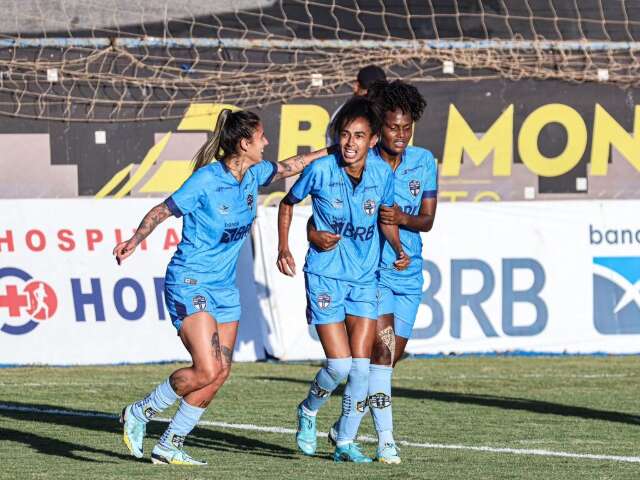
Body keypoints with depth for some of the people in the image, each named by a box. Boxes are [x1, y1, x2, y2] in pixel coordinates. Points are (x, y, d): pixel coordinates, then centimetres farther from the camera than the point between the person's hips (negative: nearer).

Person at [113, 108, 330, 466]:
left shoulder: (254, 174, 5)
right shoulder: (206, 180, -16)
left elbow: (290, 166, 24)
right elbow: (162, 211, -11)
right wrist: (134, 242, -23)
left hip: (225, 286, 8)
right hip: (190, 284, -8)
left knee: (221, 372, 1)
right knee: (207, 370, -18)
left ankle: (169, 446, 10)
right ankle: (139, 414, 2)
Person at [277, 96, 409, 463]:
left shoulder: (383, 173, -5)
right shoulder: (320, 170, -13)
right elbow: (288, 203, 6)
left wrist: (399, 249, -6)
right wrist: (283, 248, -1)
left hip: (365, 279, 3)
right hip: (325, 277, -3)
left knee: (361, 365, -3)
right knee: (339, 364, -10)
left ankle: (346, 442, 13)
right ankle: (309, 411, 20)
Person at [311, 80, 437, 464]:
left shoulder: (424, 162, 1)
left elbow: (428, 220, 0)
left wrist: (403, 219, -23)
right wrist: (314, 231, -30)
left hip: (408, 272, 5)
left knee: (390, 358, 12)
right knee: (383, 348, -20)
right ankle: (386, 439, -20)